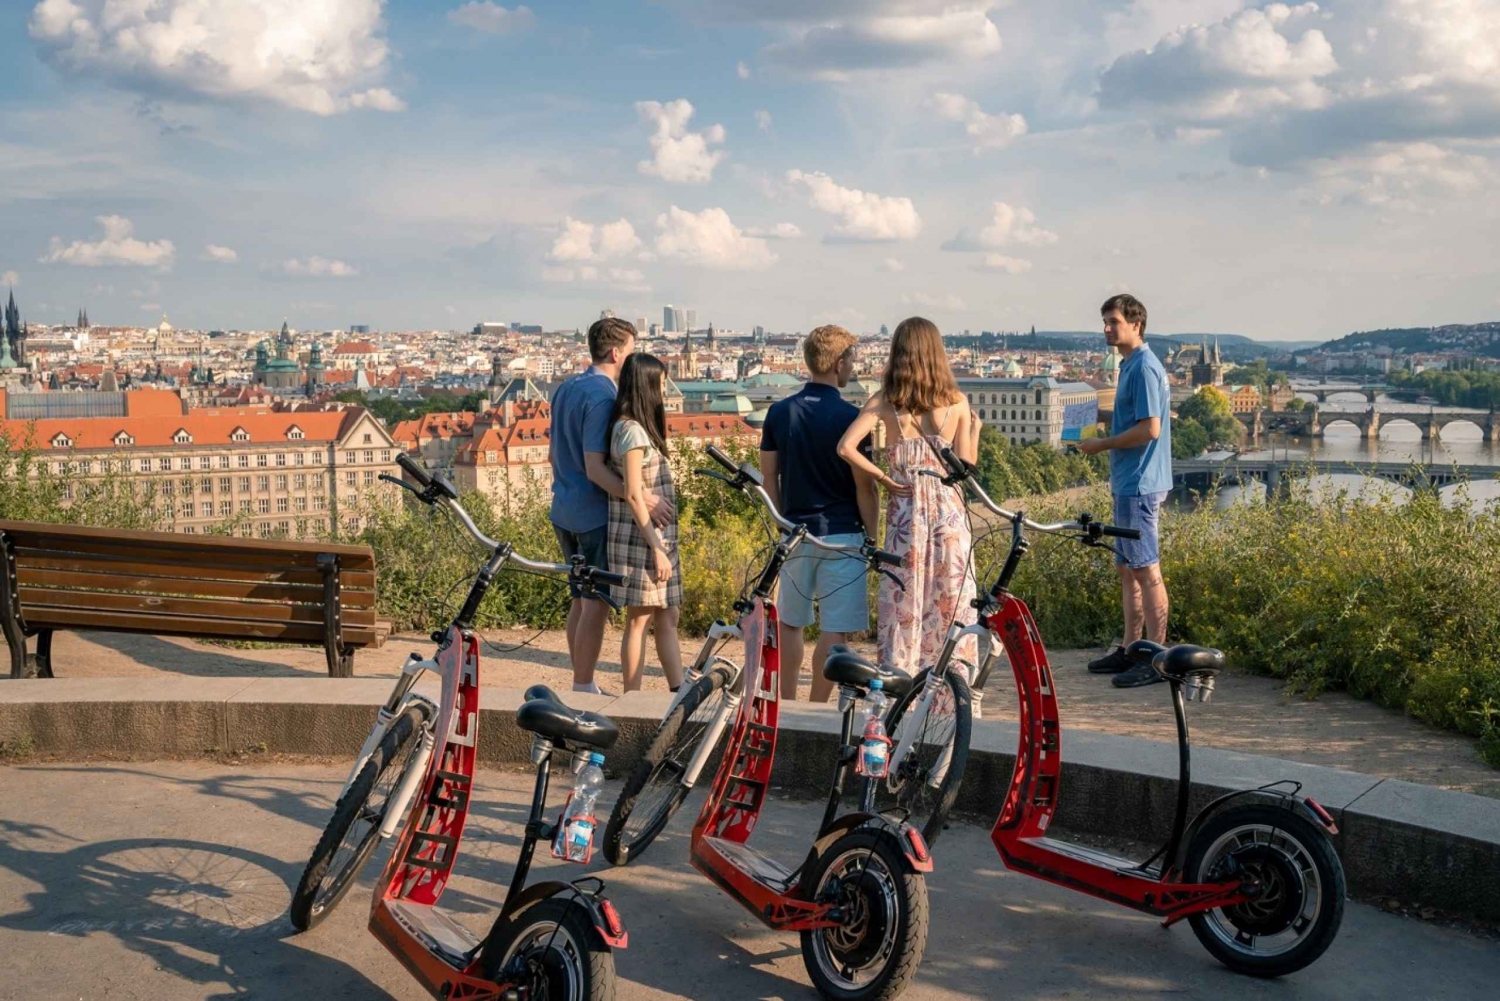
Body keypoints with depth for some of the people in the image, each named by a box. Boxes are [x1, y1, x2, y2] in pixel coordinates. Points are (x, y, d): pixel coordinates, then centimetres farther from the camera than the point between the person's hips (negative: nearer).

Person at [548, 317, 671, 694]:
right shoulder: (602, 396, -17)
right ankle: (584, 689, 3)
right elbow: (595, 468, -24)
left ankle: (581, 684, 22)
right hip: (595, 514, -9)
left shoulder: (565, 388, 12)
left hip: (564, 511, 9)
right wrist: (644, 498, -29)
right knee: (596, 603, -2)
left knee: (580, 599, 15)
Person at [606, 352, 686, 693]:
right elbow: (634, 495, -19)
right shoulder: (632, 430, -14)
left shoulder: (640, 428, 16)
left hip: (656, 538, 10)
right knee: (639, 620, -2)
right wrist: (657, 548, -19)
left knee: (667, 620, 10)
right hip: (640, 539, -10)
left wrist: (661, 544, 17)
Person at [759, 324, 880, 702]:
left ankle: (787, 707, 23)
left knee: (790, 624, 17)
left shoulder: (779, 411, 5)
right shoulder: (850, 416, -10)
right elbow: (865, 487, -10)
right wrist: (872, 536, 1)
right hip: (842, 535, -5)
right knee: (834, 631, 1)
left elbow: (769, 477, 8)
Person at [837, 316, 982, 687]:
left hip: (904, 508, 0)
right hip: (948, 508, 0)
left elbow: (846, 447, -14)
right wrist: (975, 428, 15)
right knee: (952, 601, 8)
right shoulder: (956, 401, -2)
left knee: (902, 600, 7)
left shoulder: (884, 401, -3)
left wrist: (881, 477, -4)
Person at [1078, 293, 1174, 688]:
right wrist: (1104, 442, 14)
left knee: (1146, 570, -6)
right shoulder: (1130, 366, 16)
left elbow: (1150, 429, -21)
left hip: (1140, 485, -10)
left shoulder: (1144, 368, -14)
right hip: (1128, 482, 10)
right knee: (1128, 568, 14)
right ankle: (1131, 649, 22)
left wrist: (1102, 445, -12)